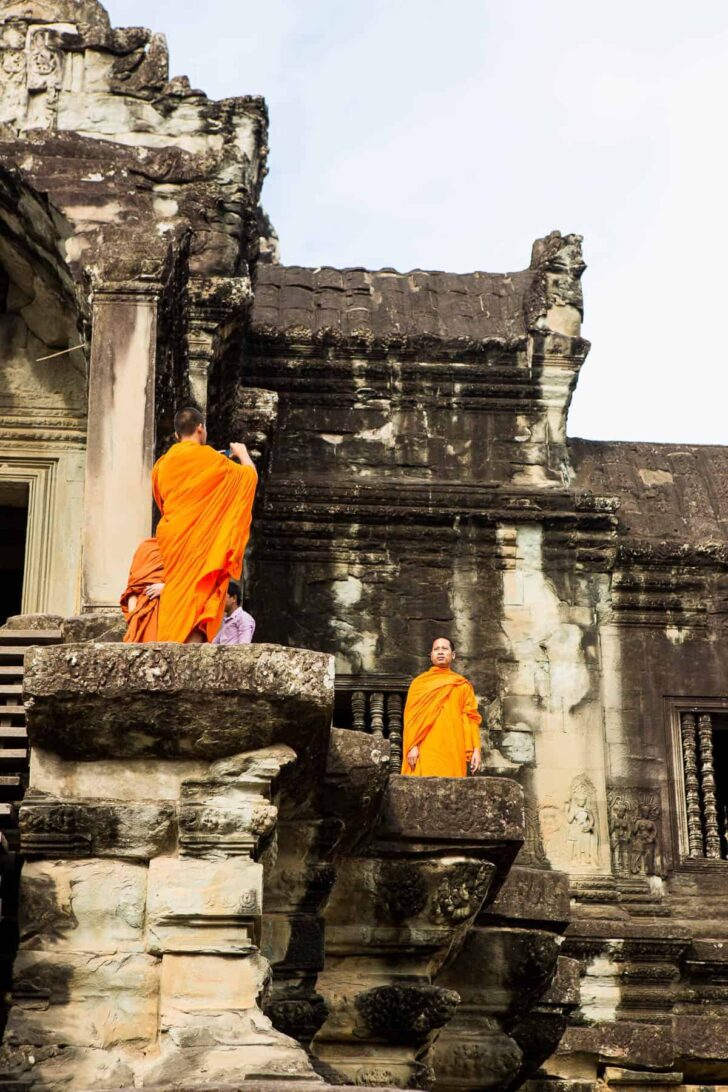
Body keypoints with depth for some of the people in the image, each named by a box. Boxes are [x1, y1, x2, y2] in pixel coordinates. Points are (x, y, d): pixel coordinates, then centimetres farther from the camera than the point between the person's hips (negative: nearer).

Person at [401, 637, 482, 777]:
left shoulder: (463, 685, 15)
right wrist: (412, 746, -8)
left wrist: (476, 749, -2)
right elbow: (411, 717, 5)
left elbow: (471, 718, 9)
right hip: (426, 749, -1)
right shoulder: (419, 683, 13)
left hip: (454, 750, 1)